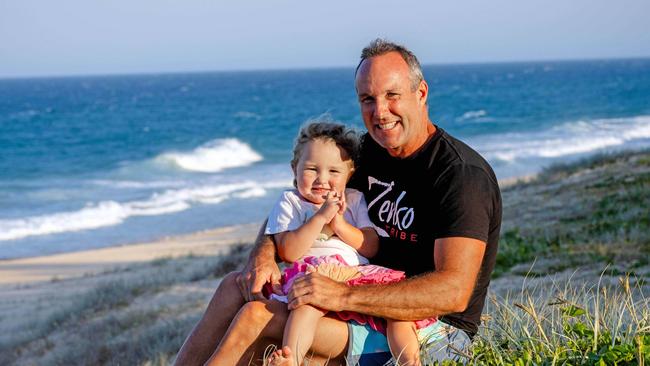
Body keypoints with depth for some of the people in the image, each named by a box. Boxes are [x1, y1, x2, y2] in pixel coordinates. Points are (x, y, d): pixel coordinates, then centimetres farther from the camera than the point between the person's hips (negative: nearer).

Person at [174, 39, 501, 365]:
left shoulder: (462, 175, -19)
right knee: (235, 288, 0)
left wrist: (344, 296, -36)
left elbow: (454, 292, -30)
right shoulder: (370, 151, 6)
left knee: (256, 315, -22)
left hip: (435, 332, -8)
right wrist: (263, 254, -11)